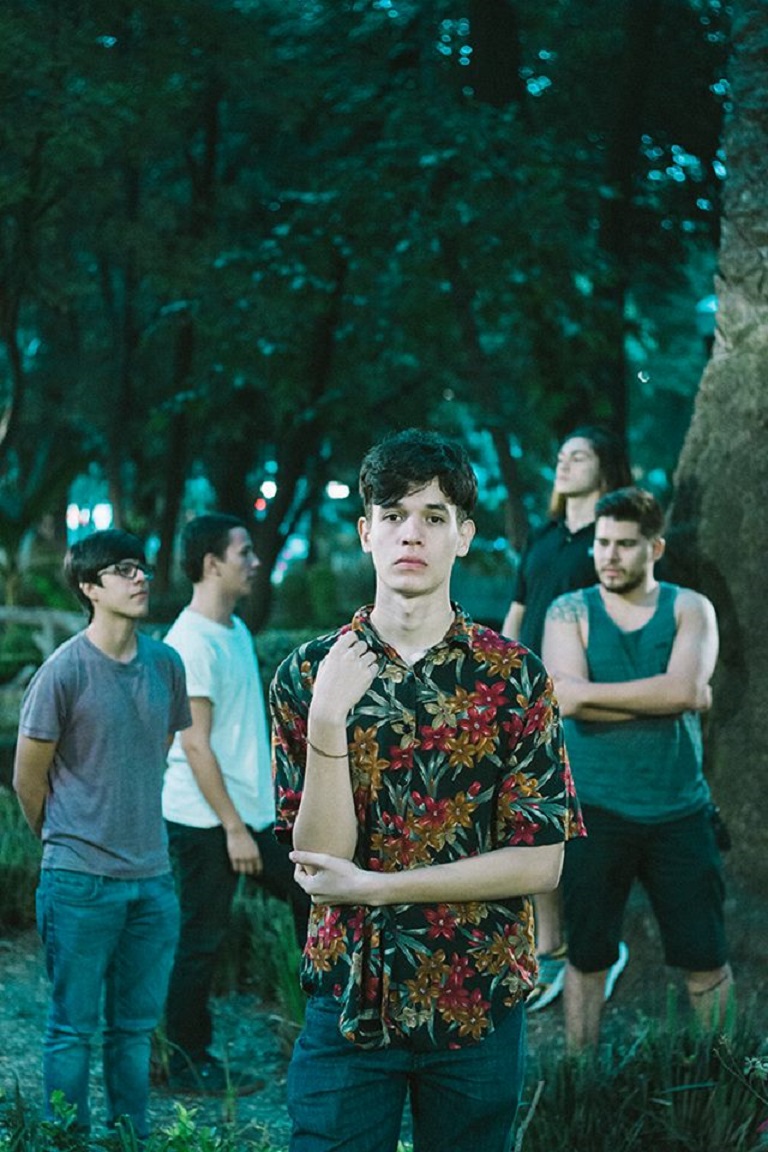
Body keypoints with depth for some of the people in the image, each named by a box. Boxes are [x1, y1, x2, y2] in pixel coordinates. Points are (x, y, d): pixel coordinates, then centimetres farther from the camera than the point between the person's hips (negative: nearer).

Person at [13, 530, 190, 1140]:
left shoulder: (165, 663, 5)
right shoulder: (65, 670, -11)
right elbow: (28, 777, -3)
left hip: (153, 877, 5)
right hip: (81, 882, -5)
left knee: (137, 1026, 13)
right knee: (74, 1027, 3)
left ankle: (130, 1138, 23)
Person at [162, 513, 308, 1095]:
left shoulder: (237, 630, 11)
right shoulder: (192, 643, -18)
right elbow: (195, 745, -20)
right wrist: (233, 827, -19)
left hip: (255, 812, 9)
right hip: (207, 821, -9)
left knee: (310, 895, 13)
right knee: (202, 942, 1)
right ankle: (190, 1064, 13)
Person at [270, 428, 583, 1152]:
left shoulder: (516, 677, -3)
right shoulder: (308, 674, -2)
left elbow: (540, 862, -8)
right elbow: (316, 863, -9)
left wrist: (374, 886, -13)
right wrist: (327, 724, -22)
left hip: (479, 1008, 1)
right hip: (348, 1002, 0)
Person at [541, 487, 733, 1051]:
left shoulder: (690, 609, 3)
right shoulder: (570, 613, 1)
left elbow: (686, 688, -16)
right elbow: (567, 698, -16)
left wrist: (591, 692, -16)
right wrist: (664, 698, -15)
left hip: (679, 812, 1)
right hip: (596, 812, 0)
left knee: (706, 959, 6)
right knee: (588, 956, 7)